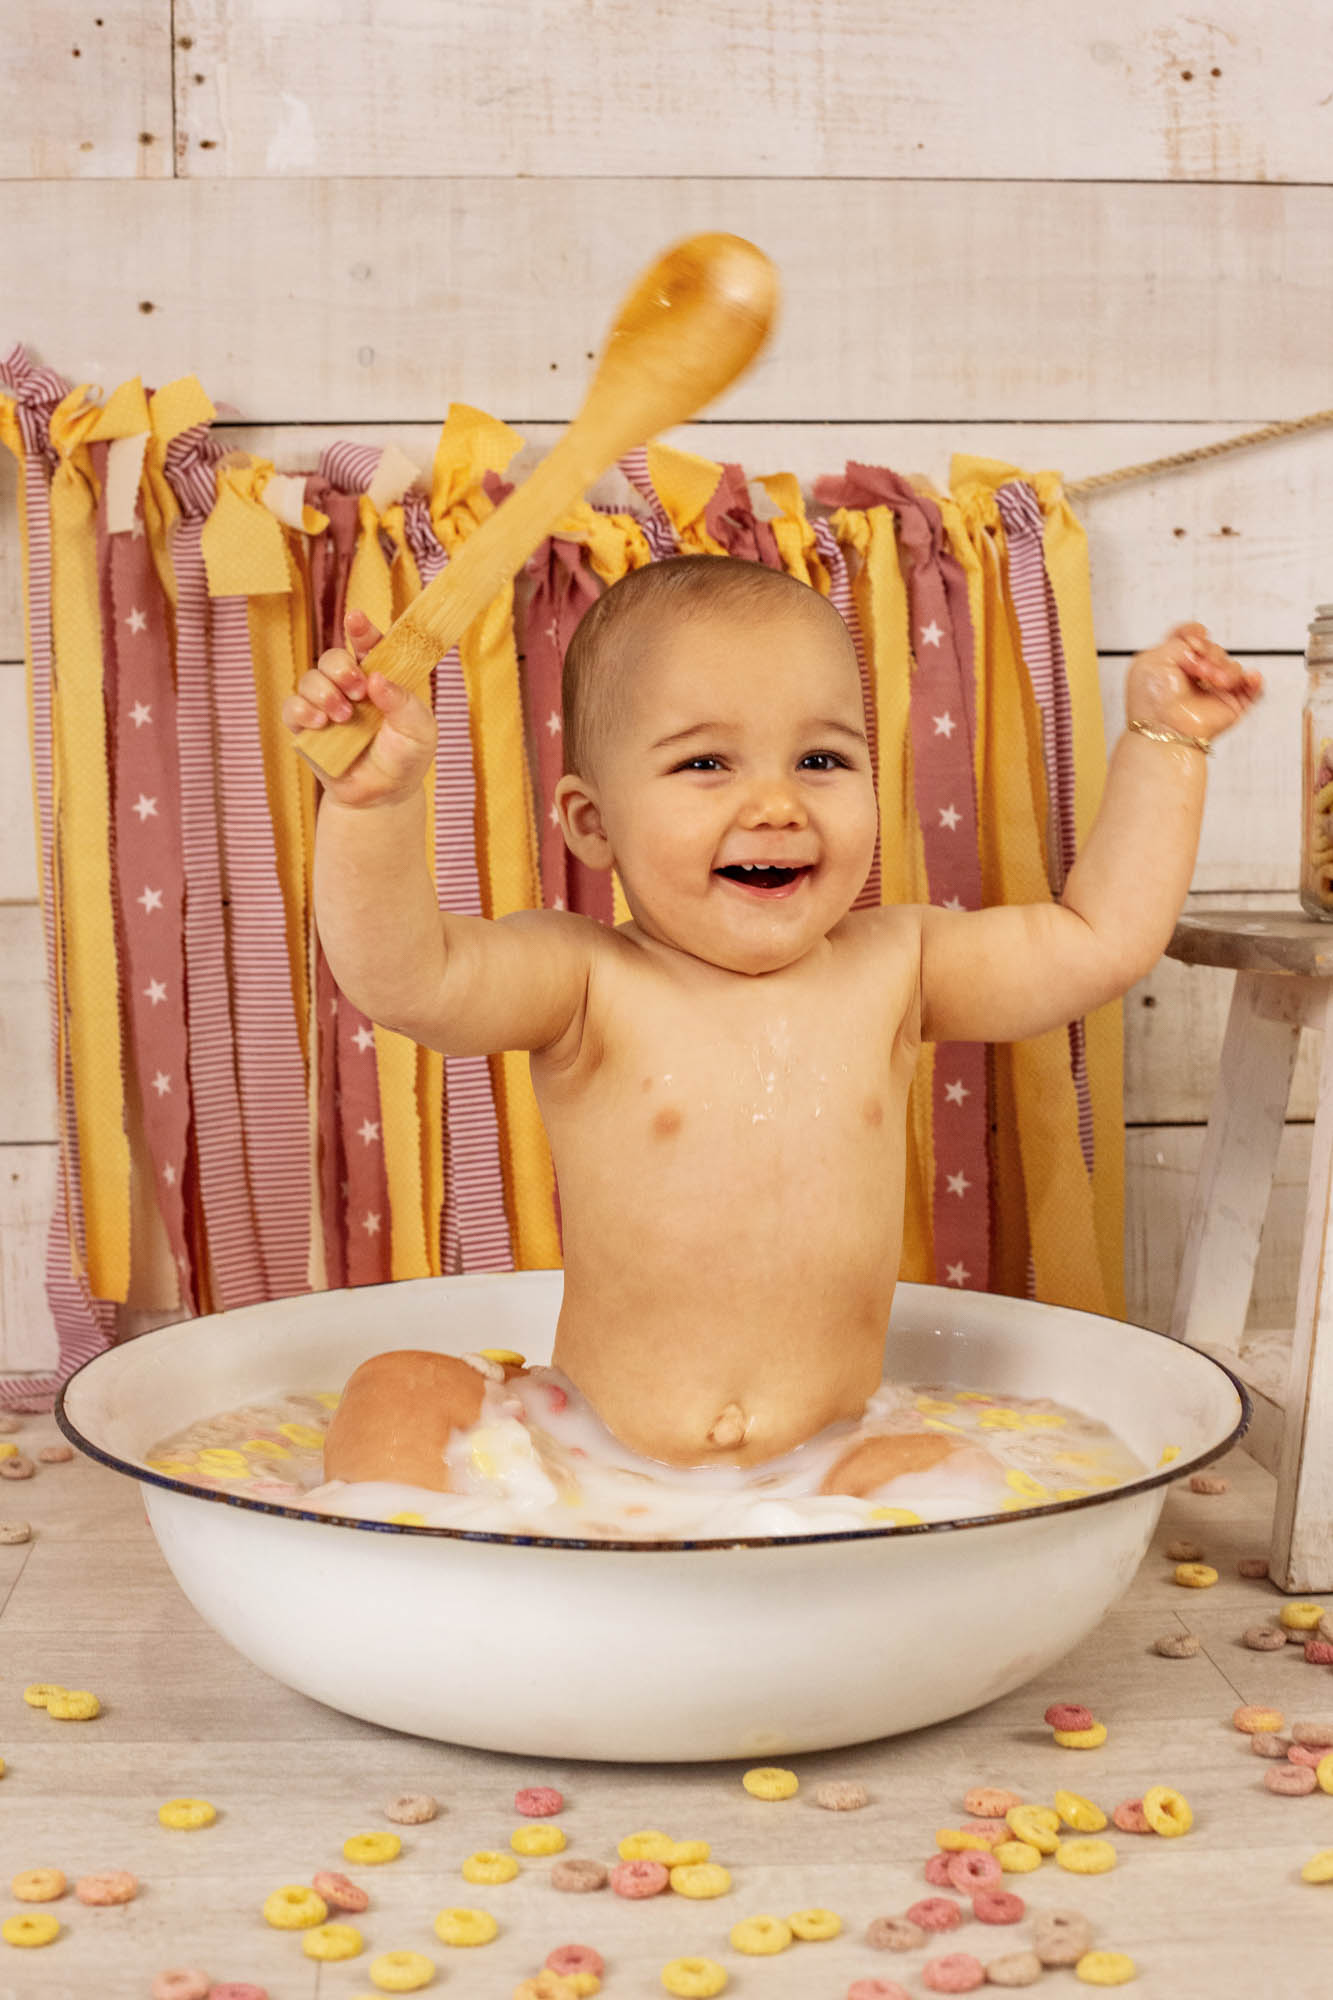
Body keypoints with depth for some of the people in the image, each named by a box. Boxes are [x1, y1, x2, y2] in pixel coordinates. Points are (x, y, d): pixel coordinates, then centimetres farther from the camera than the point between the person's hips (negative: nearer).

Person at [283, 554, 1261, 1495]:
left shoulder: (888, 971, 4)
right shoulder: (585, 983, -7)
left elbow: (1101, 938, 11)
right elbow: (405, 974, -23)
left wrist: (1161, 740, 10)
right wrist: (375, 798, -38)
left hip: (823, 1469, 2)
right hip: (584, 1463, -1)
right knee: (401, 1393, -20)